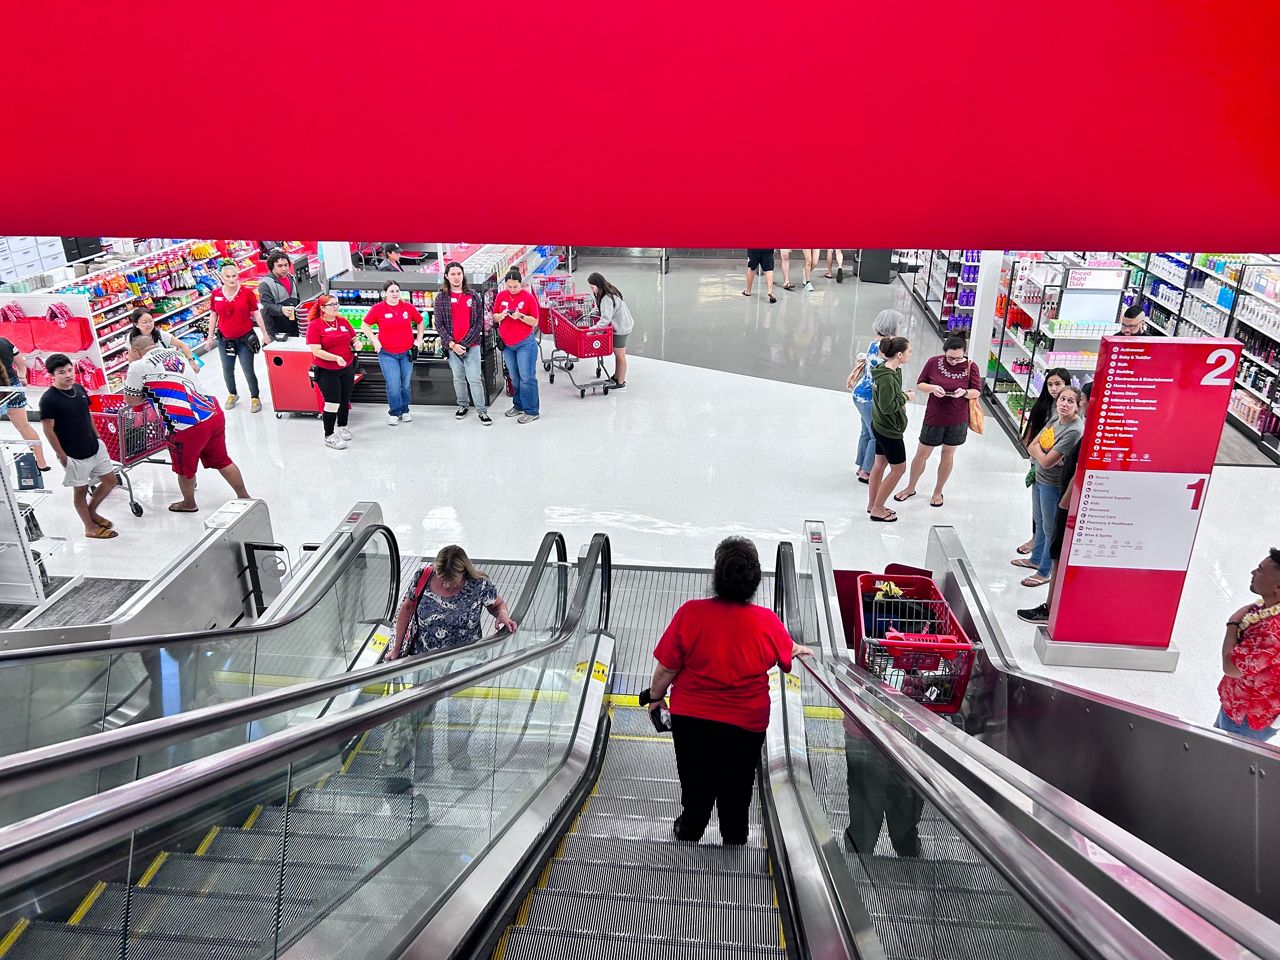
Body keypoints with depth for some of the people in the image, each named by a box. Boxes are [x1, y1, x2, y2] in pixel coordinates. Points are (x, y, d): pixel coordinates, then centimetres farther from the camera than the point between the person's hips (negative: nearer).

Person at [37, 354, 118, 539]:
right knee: (80, 490, 9)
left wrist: (97, 437, 14)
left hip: (95, 447, 7)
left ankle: (92, 512, 35)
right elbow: (48, 430, -15)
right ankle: (90, 528, 24)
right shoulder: (48, 399, -17)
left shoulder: (79, 389, 2)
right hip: (74, 455, -7)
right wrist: (61, 455, -13)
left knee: (110, 481, 14)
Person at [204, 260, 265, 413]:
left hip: (245, 339, -3)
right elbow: (214, 316, 8)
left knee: (248, 371, 0)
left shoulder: (247, 292, -8)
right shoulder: (216, 293, -1)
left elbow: (256, 313, -2)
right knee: (227, 371, 14)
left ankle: (255, 398, 19)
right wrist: (210, 337, 10)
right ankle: (232, 394, 38)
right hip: (224, 340, 3)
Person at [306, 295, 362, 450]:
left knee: (345, 400, 16)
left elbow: (353, 338, 18)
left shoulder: (343, 321, 5)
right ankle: (329, 436, 7)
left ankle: (342, 427, 38)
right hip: (327, 372, -5)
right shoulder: (314, 325, -11)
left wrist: (356, 344, -5)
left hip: (347, 368, 6)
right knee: (332, 403, -5)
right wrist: (336, 358, -29)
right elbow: (316, 351, -18)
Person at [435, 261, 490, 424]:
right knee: (458, 378, 12)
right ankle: (462, 405, 28)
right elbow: (439, 324, 0)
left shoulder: (473, 296, 3)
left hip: (471, 345, -1)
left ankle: (482, 410, 3)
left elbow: (479, 323, -1)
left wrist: (465, 343, -10)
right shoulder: (441, 297, 3)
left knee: (475, 379, -4)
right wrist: (452, 344, -11)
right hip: (452, 346, 1)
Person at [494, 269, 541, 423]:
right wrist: (501, 316, -13)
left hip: (525, 343, -5)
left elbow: (535, 322, -7)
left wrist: (520, 316, -23)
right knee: (514, 377, 13)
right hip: (506, 344, 5)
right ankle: (518, 406, 27)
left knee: (527, 378, -4)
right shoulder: (501, 296, 4)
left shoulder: (528, 297, -8)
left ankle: (531, 411, 2)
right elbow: (495, 317, 10)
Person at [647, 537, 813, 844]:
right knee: (737, 788, 24)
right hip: (746, 725, 1)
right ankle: (734, 840, 44)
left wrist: (656, 696, 4)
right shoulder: (767, 621, -16)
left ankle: (688, 832, 46)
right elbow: (788, 652, 5)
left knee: (696, 784, 23)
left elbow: (666, 668, -15)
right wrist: (802, 649, 28)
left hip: (691, 718, -1)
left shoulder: (691, 612, -22)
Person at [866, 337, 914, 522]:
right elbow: (887, 406, -27)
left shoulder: (885, 369, 2)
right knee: (898, 468, 4)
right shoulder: (887, 378, -28)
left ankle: (872, 504, 32)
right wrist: (905, 397, -16)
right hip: (890, 430, -10)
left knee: (880, 464, 19)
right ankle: (877, 510, 12)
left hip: (880, 426, 10)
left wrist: (901, 399, 3)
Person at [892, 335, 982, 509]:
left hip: (957, 421, 0)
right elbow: (920, 384, 0)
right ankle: (910, 488, 32)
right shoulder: (933, 362, -10)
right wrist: (932, 388, -21)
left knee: (948, 455, 14)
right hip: (934, 418, 0)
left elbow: (977, 392, -4)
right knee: (921, 454, 10)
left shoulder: (970, 367, -10)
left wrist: (964, 392, -26)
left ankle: (938, 492, 32)